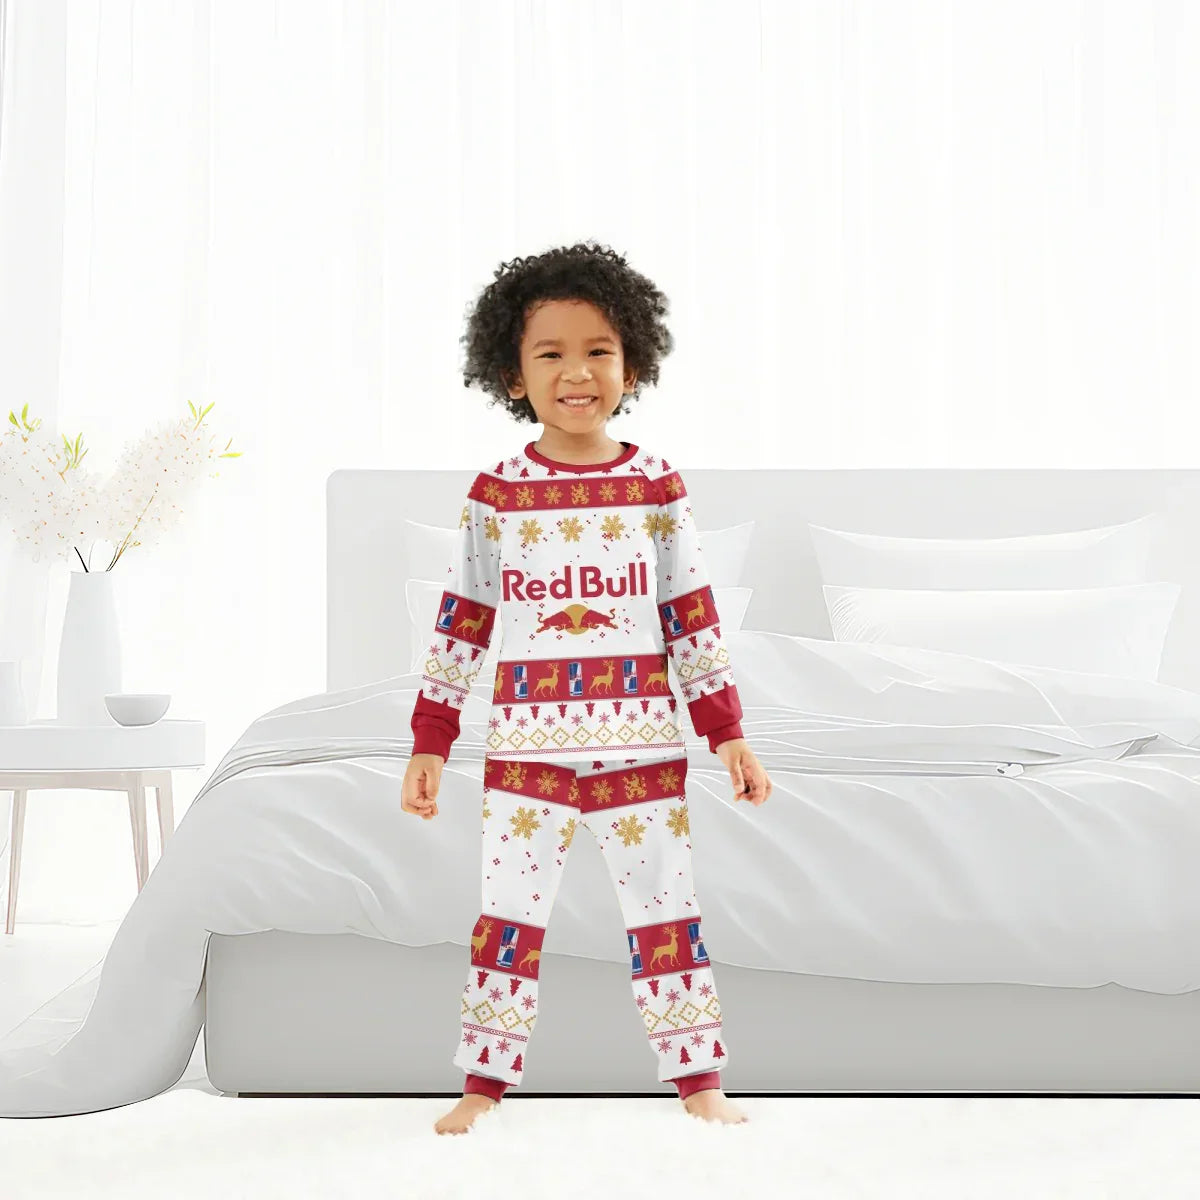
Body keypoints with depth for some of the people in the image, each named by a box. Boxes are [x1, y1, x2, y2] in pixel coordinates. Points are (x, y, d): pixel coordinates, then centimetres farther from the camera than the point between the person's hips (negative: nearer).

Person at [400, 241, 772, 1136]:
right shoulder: (497, 493, 1)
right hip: (526, 744, 0)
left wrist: (729, 734, 0)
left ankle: (700, 1082, 18)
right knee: (507, 915, 5)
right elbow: (460, 625, 5)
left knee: (667, 910, 7)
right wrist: (430, 744, 4)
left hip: (640, 742, 0)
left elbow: (695, 622, 4)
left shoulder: (657, 487, 1)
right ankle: (483, 1087, 16)